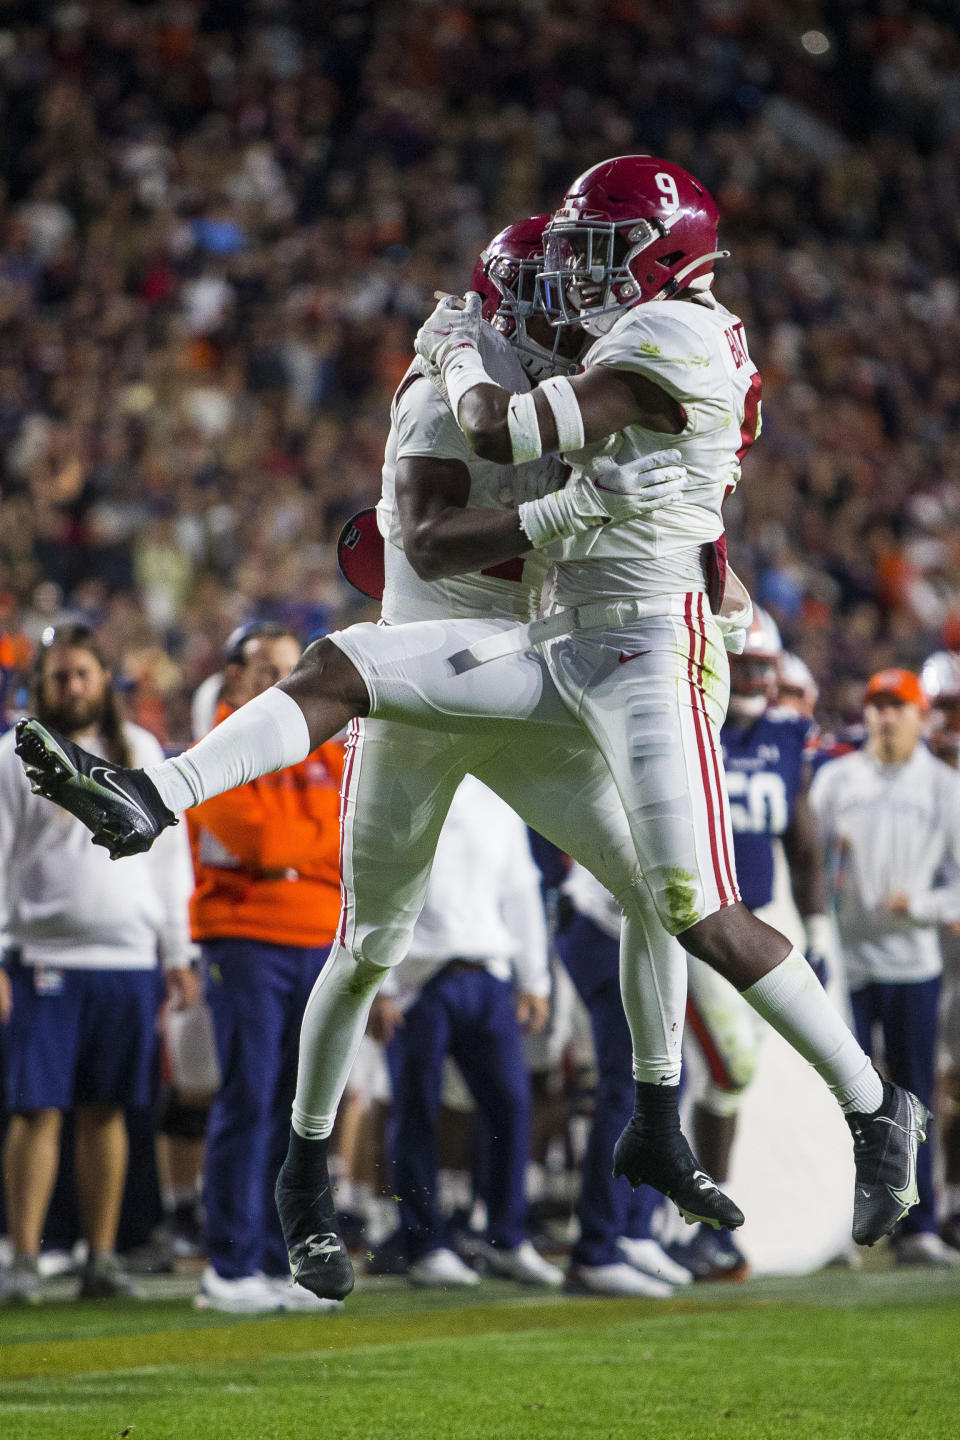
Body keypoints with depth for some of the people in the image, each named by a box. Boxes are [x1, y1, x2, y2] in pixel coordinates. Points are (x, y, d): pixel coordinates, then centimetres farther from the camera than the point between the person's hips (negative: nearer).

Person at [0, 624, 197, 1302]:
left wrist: (179, 954, 13)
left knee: (106, 1112, 5)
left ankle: (102, 1255, 10)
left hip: (130, 959, 3)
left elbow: (167, 858, 17)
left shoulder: (142, 752, 13)